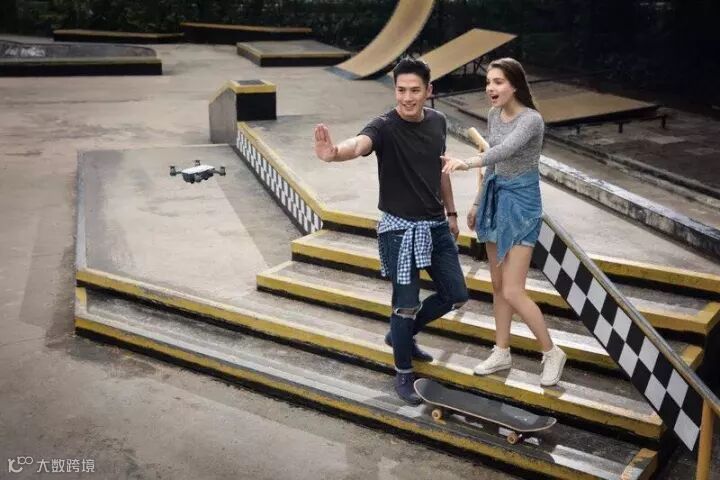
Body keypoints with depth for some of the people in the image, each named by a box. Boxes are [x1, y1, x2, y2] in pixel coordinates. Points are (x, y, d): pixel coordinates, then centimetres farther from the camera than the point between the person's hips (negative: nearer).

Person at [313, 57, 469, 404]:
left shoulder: (437, 122, 2)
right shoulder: (385, 127, -18)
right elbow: (358, 145, -41)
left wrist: (451, 212, 21)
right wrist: (334, 153, -64)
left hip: (436, 225, 6)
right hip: (400, 228, -6)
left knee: (455, 295, 13)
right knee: (406, 303, 1)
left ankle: (402, 335, 36)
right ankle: (403, 375, 22)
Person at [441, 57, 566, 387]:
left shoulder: (531, 119, -19)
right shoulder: (493, 115, 5)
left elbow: (505, 150, -39)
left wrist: (466, 163, -55)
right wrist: (478, 203, 19)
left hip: (521, 201, -8)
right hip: (496, 197, 8)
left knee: (512, 291, -7)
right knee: (497, 284, 14)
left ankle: (552, 353, 13)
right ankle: (502, 353, 28)